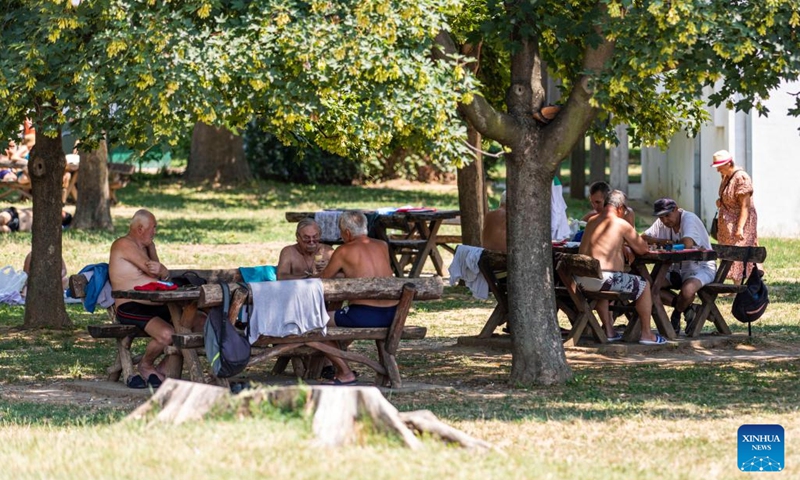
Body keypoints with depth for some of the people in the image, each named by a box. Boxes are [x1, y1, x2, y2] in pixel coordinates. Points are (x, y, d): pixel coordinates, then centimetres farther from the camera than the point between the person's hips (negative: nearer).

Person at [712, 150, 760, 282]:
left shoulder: (741, 178, -19)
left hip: (739, 221, -10)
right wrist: (720, 201, 6)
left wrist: (740, 227, -27)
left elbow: (745, 205, -22)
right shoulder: (725, 176, 10)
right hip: (728, 223, 10)